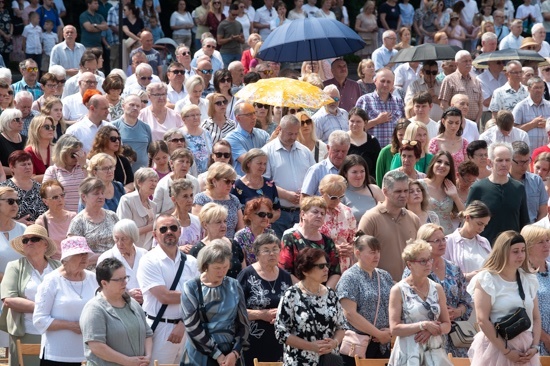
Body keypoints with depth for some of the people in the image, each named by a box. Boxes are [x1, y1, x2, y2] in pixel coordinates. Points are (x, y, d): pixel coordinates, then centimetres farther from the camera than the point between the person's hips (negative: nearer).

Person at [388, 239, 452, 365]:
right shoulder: (399, 290, -4)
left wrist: (431, 330, -10)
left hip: (435, 353, 4)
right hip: (409, 354, -3)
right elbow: (394, 329, -10)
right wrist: (424, 325, -15)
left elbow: (446, 325, 10)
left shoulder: (437, 289, 8)